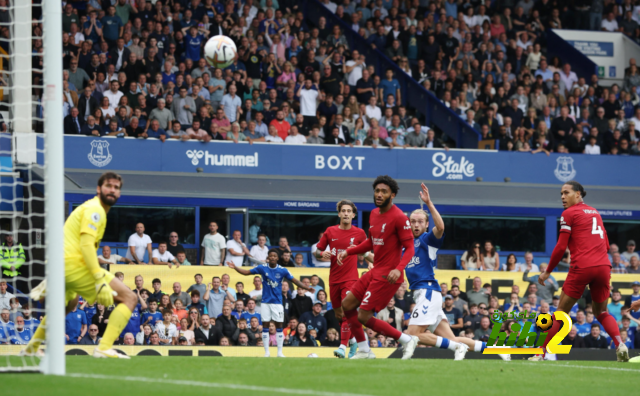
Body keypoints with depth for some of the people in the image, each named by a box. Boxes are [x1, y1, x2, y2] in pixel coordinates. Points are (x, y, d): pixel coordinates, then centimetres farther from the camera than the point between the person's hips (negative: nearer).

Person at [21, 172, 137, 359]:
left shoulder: (91, 208, 24)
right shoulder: (94, 209, -7)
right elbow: (86, 244, -20)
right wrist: (100, 281, -27)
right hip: (75, 265, -10)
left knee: (69, 303, 41)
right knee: (129, 298, -11)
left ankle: (31, 348, 46)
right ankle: (104, 348, -22)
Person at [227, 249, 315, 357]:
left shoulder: (282, 270, -3)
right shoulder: (262, 268, -1)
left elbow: (295, 281, -1)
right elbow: (246, 272, 6)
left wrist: (307, 288, -12)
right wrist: (235, 267, -6)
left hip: (277, 302, -1)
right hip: (266, 302, 1)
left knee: (279, 326, -1)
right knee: (265, 326, 0)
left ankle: (280, 352, 6)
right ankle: (266, 352, 7)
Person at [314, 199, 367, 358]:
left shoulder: (359, 233, 1)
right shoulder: (330, 232, 5)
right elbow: (317, 251, 9)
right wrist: (322, 253, -10)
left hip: (350, 278, -4)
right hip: (334, 278, 4)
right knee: (338, 314, 11)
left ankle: (343, 346, -20)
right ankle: (352, 341, 32)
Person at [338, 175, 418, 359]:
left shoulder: (399, 217, -16)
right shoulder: (374, 214, 10)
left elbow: (409, 248, -18)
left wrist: (399, 269, -33)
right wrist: (348, 252, 12)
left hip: (388, 276, -9)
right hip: (375, 271, 9)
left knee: (364, 316, -11)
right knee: (347, 304, 12)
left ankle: (407, 340, 0)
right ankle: (364, 351, 19)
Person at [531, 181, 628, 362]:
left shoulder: (569, 214, 1)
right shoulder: (595, 213, 19)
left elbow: (561, 247, -3)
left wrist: (548, 271, 5)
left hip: (581, 268, -5)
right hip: (604, 266, 5)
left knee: (561, 312, 4)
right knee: (601, 312, 17)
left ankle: (540, 353, 6)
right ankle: (620, 345, -8)